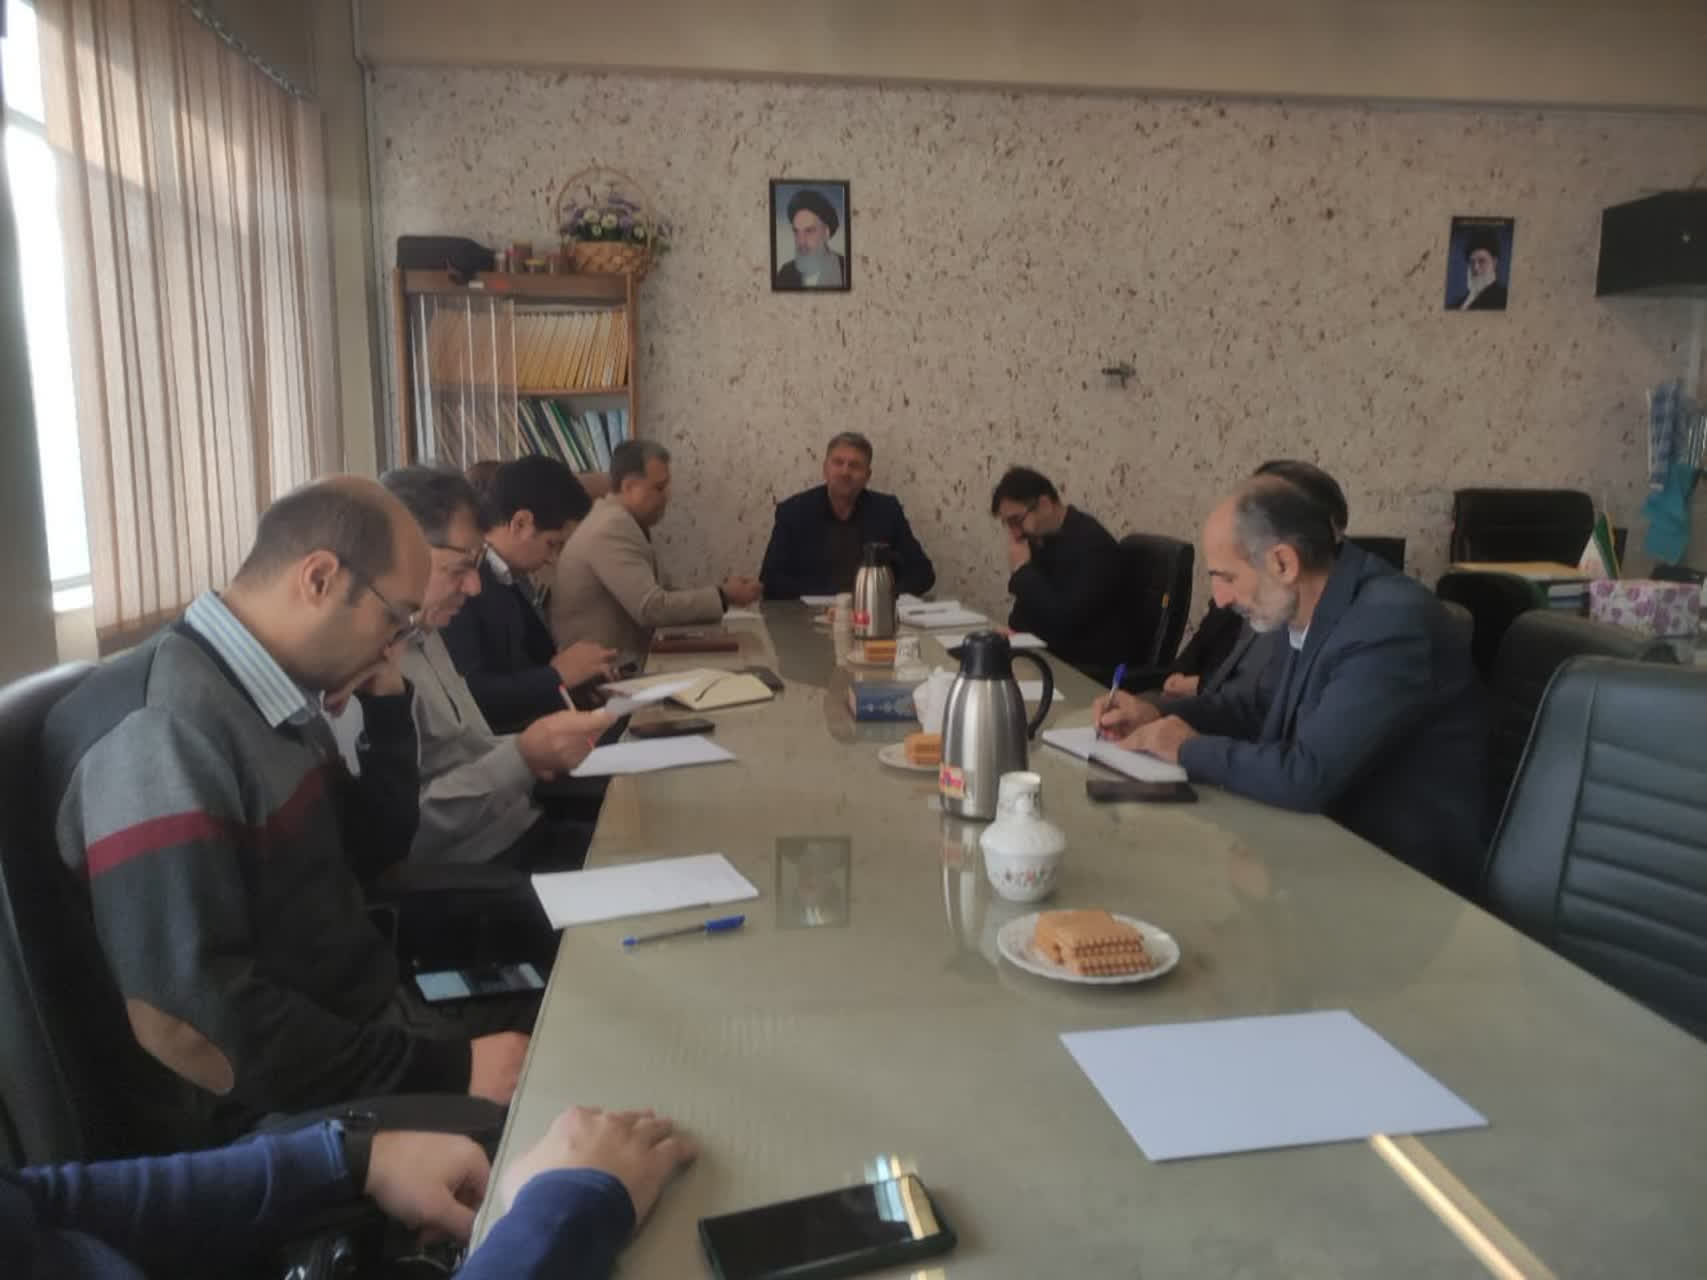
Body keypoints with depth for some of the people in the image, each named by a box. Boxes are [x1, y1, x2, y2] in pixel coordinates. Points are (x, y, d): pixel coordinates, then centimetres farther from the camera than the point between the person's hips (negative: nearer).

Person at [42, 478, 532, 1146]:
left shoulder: (277, 695, 6)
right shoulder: (162, 729, -22)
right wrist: (447, 1071, -25)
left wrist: (389, 706, 3)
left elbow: (371, 854, 17)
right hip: (285, 1117, -8)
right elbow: (186, 1024, -28)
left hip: (369, 1030, 9)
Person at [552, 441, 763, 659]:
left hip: (621, 656, 9)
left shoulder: (622, 521, 11)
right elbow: (652, 609, -23)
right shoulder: (613, 527, -18)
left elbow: (651, 598, 8)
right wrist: (724, 596, -17)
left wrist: (721, 591, 0)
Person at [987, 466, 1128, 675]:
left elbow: (1061, 622, -26)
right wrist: (1010, 632, -7)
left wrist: (1022, 570, -19)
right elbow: (1031, 610, 13)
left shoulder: (1091, 544, -20)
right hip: (1057, 656, 7)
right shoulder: (1042, 539, 5)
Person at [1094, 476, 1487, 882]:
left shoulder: (1390, 625, -27)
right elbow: (1275, 705, 17)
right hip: (1334, 831, 7)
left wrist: (1190, 749, -15)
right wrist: (1160, 715, 3)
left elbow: (1306, 777, -32)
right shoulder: (1316, 610, 0)